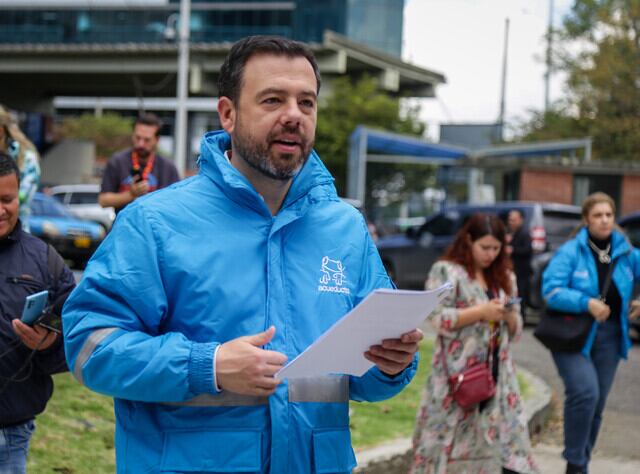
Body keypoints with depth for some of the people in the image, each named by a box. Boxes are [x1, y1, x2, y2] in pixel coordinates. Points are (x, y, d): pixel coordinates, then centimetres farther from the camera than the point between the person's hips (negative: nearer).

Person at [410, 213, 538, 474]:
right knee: (451, 440, -4)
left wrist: (509, 316, -4)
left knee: (506, 437, -2)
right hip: (458, 374, -5)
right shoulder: (446, 271, -1)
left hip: (498, 373, 5)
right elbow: (437, 317, -12)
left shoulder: (504, 277, 17)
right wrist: (481, 312, -15)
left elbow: (515, 330, 19)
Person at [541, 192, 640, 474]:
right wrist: (587, 303, -26)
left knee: (598, 403, 10)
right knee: (585, 392, -23)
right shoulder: (571, 252, -11)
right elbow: (551, 290, -17)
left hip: (608, 336, 5)